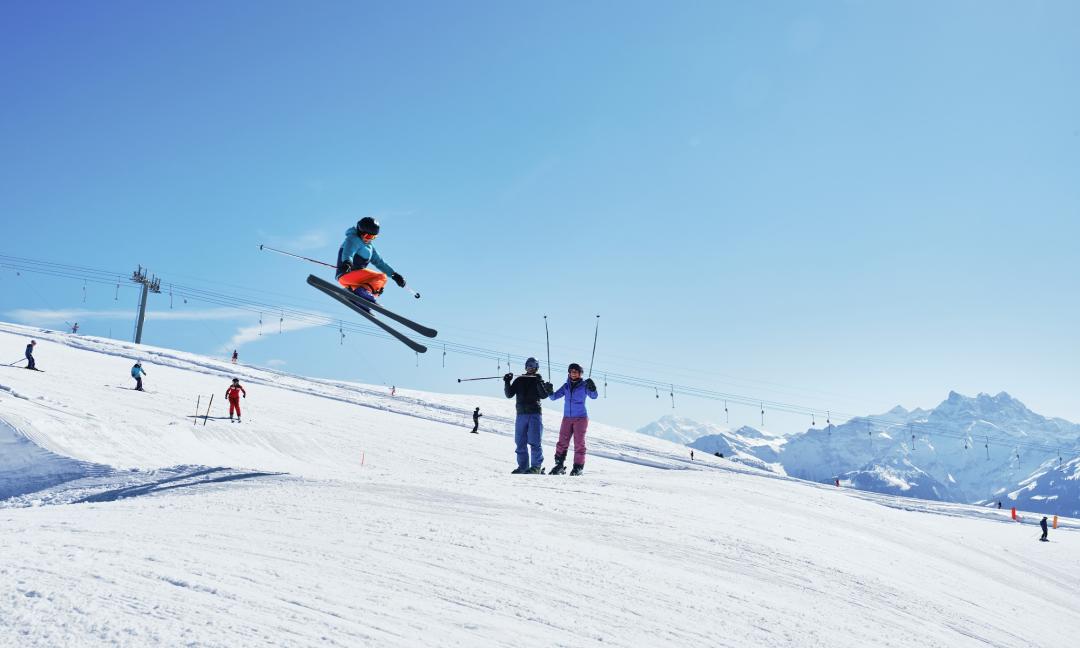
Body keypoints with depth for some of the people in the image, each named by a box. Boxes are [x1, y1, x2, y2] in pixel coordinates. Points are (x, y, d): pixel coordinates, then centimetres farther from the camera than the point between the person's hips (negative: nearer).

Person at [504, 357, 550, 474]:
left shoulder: (539, 380, 8)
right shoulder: (519, 380, 15)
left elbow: (543, 395, -6)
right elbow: (509, 394, 9)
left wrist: (539, 383, -19)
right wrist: (507, 383, -6)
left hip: (535, 413, -3)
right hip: (521, 414, 3)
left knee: (534, 442, -10)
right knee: (520, 442, 3)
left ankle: (537, 466, -7)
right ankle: (522, 466, 7)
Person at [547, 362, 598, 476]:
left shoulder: (584, 385, -1)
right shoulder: (566, 386, 9)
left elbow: (594, 396, -13)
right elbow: (554, 397, 8)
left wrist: (592, 388, -33)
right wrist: (549, 391, -12)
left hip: (581, 418, -3)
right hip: (567, 418, 3)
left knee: (579, 443, -4)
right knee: (562, 442, 0)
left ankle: (578, 467, 1)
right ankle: (559, 465, 6)